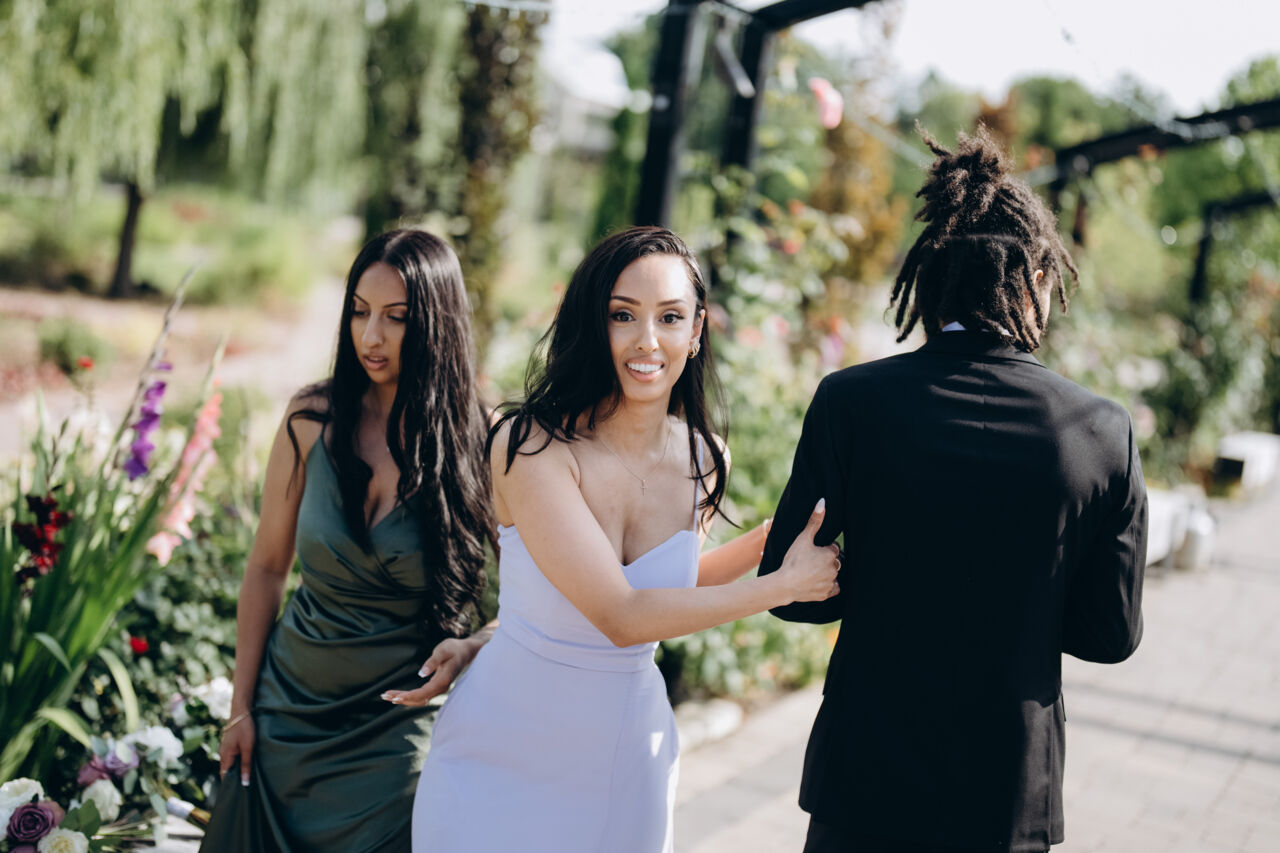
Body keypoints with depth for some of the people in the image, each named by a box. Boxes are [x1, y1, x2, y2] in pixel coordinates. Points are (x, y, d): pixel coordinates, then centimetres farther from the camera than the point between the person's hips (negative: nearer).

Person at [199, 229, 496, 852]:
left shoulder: (474, 443, -12)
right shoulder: (314, 421, -6)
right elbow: (267, 567, 3)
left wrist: (473, 649, -23)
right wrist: (241, 706, 4)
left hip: (398, 730, -2)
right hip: (290, 708, 3)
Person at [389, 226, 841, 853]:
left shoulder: (705, 460, -3)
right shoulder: (529, 445, -20)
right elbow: (620, 615, -24)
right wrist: (786, 583, -16)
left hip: (628, 766, 4)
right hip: (501, 767, -4)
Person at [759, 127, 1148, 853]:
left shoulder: (851, 402, -13)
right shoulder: (1105, 433, -10)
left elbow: (790, 588, -7)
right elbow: (1113, 634, -2)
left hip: (866, 781, -1)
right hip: (1013, 795, 1)